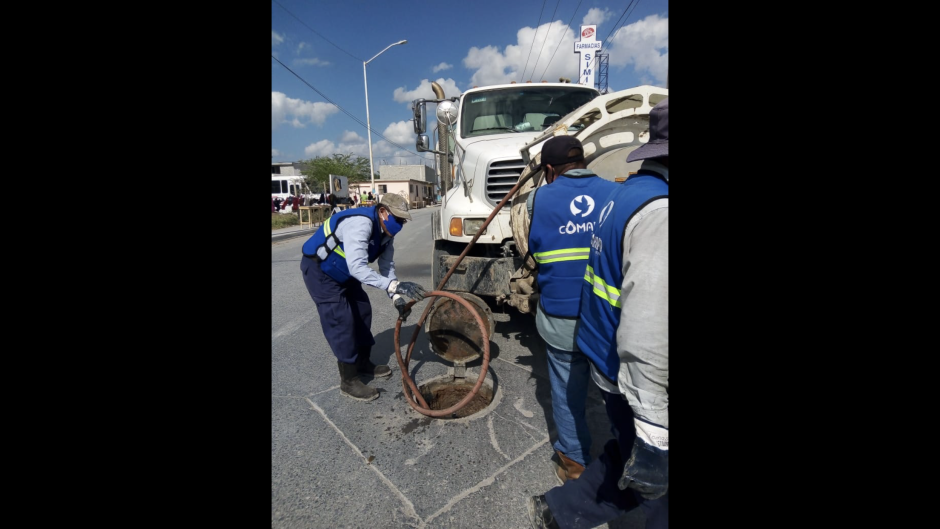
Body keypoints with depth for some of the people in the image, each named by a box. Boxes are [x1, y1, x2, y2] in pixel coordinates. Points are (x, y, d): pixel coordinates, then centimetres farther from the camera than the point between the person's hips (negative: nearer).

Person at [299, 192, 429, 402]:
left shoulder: (386, 232, -6)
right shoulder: (360, 223, -35)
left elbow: (387, 266, -3)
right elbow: (358, 267, -46)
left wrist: (397, 298, -16)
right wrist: (395, 286, -53)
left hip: (343, 272, 9)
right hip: (318, 269, -9)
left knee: (362, 310, 11)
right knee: (341, 319, -11)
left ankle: (363, 362, 29)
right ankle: (349, 381, 0)